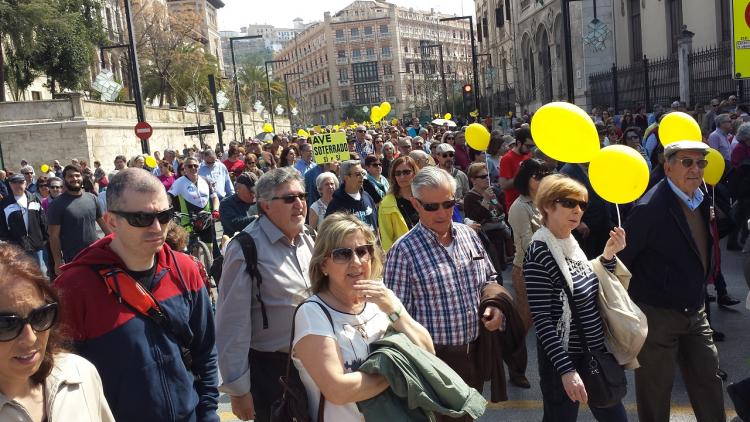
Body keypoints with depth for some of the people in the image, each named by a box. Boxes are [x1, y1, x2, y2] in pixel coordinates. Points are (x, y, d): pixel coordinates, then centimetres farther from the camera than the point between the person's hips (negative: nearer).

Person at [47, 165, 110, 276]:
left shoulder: (92, 198, 3)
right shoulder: (57, 204, -9)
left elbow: (102, 222, 12)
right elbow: (54, 236, -9)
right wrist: (58, 262, -11)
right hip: (73, 261, -4)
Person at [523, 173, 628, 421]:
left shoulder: (572, 243, 5)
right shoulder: (539, 254, -19)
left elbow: (593, 292, 12)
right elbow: (541, 318, -21)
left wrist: (608, 256, -1)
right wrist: (566, 369, -24)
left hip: (595, 351, 8)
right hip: (564, 357, -8)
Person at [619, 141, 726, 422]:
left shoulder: (701, 200, 3)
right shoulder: (650, 207, -22)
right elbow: (621, 259, -17)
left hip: (694, 312, 7)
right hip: (657, 314, -7)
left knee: (708, 378, 16)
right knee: (656, 388, 9)